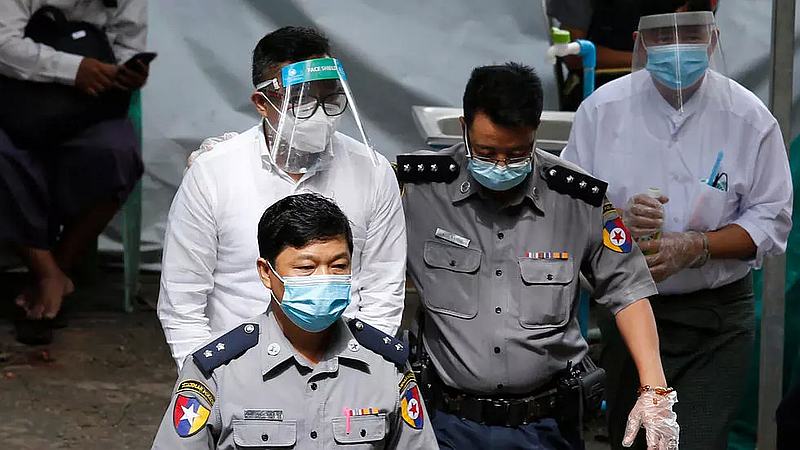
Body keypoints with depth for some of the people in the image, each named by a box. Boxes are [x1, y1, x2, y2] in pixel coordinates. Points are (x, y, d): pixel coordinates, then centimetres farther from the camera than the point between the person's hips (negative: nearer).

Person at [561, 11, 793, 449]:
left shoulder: (750, 118, -7)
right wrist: (618, 219, -21)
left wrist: (695, 247, -20)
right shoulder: (602, 109, -4)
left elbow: (771, 220, -5)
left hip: (716, 319, -2)